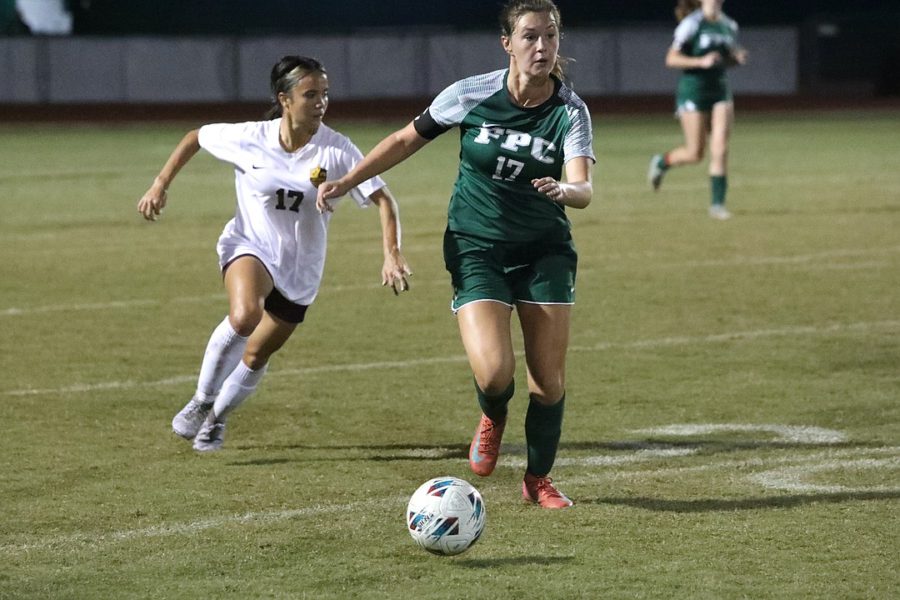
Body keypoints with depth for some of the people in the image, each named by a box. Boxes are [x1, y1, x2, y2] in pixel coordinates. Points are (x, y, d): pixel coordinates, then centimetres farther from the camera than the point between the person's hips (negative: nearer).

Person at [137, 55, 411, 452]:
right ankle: (201, 400, -13)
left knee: (256, 355, 11)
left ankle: (217, 417, 41)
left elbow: (382, 200, -17)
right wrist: (160, 185, 2)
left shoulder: (336, 151, -17)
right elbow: (196, 138, 5)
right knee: (244, 316, -34)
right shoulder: (249, 139, -14)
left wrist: (392, 255, -30)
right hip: (249, 245, -2)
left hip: (300, 268, 2)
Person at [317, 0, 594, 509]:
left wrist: (563, 190, -47)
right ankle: (493, 420, 18)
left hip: (545, 251, 1)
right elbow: (406, 141, 4)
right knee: (493, 372, -20)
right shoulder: (472, 95, -10)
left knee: (550, 381, -3)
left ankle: (539, 479, 23)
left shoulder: (570, 111, -11)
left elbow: (584, 190, -24)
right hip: (476, 249, -1)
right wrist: (346, 182, 3)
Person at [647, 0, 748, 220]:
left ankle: (717, 204, -1)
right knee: (695, 154, -2)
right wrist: (701, 62, -24)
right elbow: (671, 59, -13)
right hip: (693, 89, -5)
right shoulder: (692, 24, -11)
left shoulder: (729, 26, 8)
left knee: (720, 150, -6)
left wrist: (738, 58, -2)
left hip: (720, 89, 5)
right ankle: (661, 162, 28)